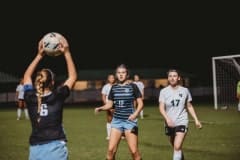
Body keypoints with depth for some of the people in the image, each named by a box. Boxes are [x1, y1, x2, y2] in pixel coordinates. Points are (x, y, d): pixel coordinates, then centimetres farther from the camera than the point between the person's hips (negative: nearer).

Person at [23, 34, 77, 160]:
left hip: (36, 148, 3)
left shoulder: (30, 98, 1)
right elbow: (73, 76, 9)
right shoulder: (57, 97, -5)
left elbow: (27, 76, 20)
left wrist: (39, 55, 21)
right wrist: (66, 53, 10)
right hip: (56, 147, -2)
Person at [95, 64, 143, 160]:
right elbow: (110, 104, 12)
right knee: (111, 149, -2)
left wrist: (135, 114, -19)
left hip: (129, 121, -3)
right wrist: (100, 108, -6)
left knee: (134, 151, -4)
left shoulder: (133, 87, -3)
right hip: (117, 120, 3)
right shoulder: (113, 88, 7)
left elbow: (140, 103, -2)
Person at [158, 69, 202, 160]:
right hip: (169, 124, 2)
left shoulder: (185, 90, 1)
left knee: (177, 147, -17)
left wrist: (196, 120, 8)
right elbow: (161, 108, -11)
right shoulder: (164, 91, -3)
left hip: (182, 122, -2)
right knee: (176, 147, 16)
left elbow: (189, 106, 12)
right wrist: (167, 118, -28)